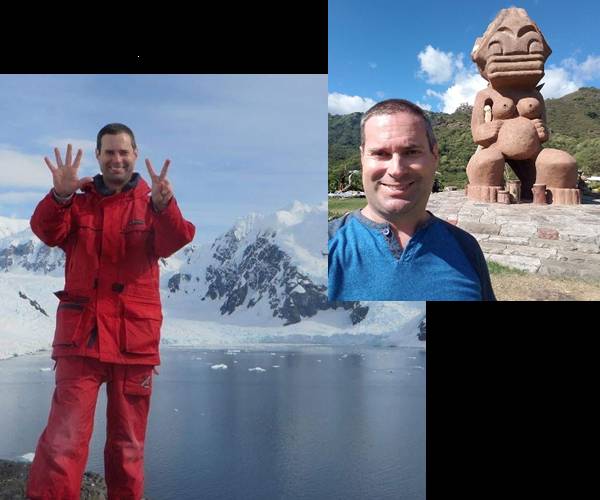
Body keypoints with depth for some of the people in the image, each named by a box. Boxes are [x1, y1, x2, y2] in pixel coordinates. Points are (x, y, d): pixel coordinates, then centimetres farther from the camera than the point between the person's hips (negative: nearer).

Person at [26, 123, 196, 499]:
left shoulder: (152, 204, 6)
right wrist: (60, 197, -31)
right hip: (80, 335, 0)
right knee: (64, 439, -8)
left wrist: (163, 206, -36)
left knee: (128, 442, 11)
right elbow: (48, 232, -10)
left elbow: (173, 242, -14)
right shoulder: (79, 203, 10)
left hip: (134, 337, 0)